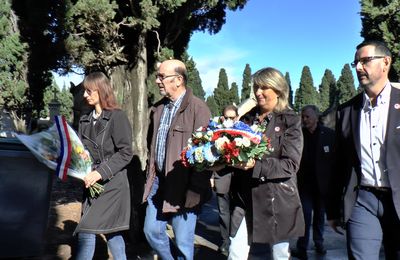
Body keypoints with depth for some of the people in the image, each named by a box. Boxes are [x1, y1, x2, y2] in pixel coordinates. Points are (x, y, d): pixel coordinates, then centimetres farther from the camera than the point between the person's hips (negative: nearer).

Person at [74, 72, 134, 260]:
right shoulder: (85, 120, 9)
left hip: (112, 184, -6)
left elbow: (126, 153, -13)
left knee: (86, 232, -7)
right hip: (92, 184, 6)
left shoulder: (117, 117, -10)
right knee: (111, 232, 15)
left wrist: (101, 172, -19)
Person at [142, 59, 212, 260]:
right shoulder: (158, 108, 10)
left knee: (183, 242, 5)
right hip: (158, 181, 7)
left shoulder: (198, 108, -15)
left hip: (183, 186, -7)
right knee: (152, 231, 16)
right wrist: (150, 177, 15)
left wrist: (194, 192, -20)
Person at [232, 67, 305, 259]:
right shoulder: (248, 118, 8)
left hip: (277, 201, -4)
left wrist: (256, 165, -23)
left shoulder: (290, 121, -4)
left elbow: (290, 164, -12)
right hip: (250, 200, 4)